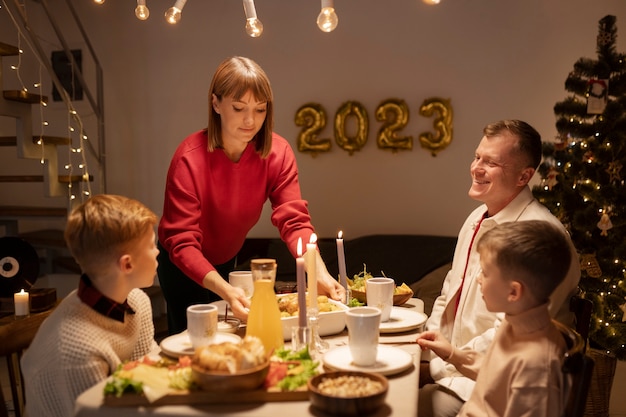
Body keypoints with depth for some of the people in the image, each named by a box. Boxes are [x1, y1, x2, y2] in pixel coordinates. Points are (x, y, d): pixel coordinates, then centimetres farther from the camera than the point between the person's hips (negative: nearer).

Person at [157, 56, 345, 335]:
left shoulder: (278, 153, -19)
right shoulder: (189, 158, -31)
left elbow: (293, 220, -24)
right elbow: (181, 242, -34)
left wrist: (320, 274, -41)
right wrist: (225, 291, -49)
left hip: (227, 260, 4)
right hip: (183, 267, -4)